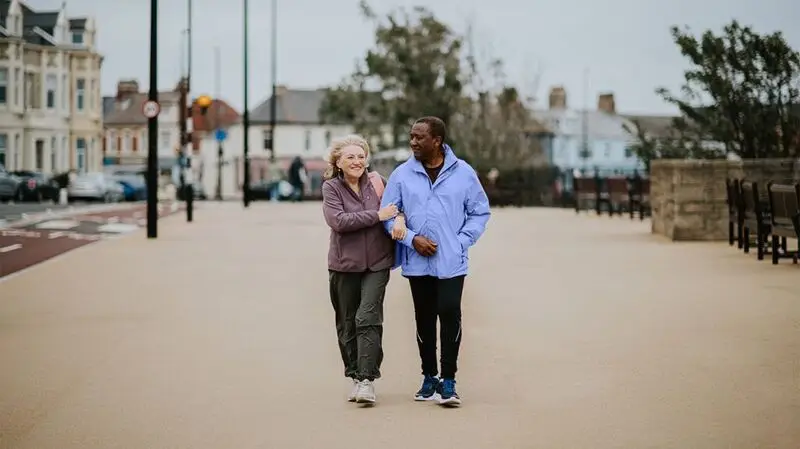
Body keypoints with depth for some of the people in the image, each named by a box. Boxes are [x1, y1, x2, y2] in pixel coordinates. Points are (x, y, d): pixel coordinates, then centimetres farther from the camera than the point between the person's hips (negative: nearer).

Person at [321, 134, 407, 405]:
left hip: (376, 264, 0)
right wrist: (377, 215, -18)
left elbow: (396, 203, 15)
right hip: (344, 265, 0)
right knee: (347, 324, 7)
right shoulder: (331, 187, -2)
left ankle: (367, 380, -14)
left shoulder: (376, 182, 4)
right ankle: (355, 377, 20)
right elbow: (338, 221, -15)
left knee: (368, 318, -13)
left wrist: (399, 218, -9)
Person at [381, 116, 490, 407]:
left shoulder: (463, 173, -1)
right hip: (417, 262, 2)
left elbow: (480, 212, 6)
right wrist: (412, 238, -9)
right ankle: (429, 378, 23)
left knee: (450, 314, -12)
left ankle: (448, 380, -4)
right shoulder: (402, 174, 1)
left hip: (451, 262, -2)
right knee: (424, 320, 10)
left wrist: (462, 241, -6)